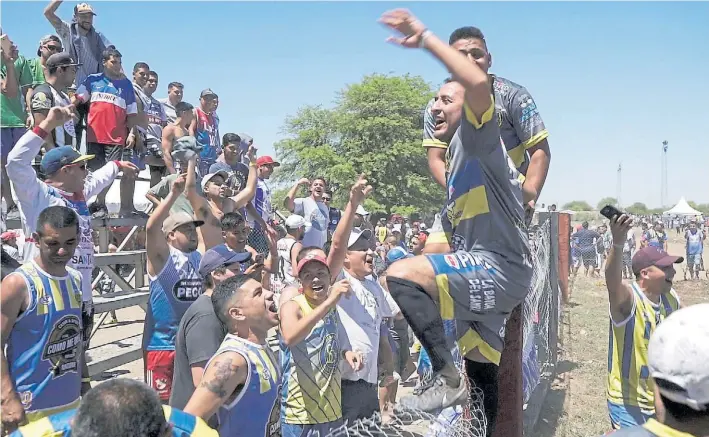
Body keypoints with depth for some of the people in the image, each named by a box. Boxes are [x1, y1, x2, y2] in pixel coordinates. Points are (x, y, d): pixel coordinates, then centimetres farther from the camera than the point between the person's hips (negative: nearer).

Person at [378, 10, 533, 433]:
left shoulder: (476, 137, -8)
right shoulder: (460, 155, 22)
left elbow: (479, 83, -31)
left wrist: (425, 37, -25)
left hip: (498, 269, -11)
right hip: (486, 271, 11)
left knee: (402, 275, -29)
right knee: (481, 369, 21)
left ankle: (448, 379, -22)